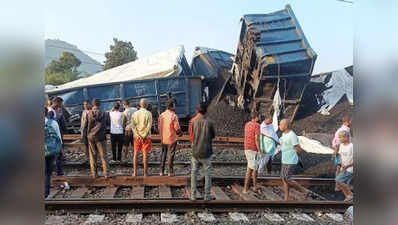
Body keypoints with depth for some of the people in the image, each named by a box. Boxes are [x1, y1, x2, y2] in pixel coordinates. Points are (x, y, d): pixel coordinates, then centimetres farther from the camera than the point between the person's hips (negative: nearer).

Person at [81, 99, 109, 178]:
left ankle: (94, 173, 12)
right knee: (103, 155, 6)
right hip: (101, 137, -1)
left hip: (91, 137, 1)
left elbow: (84, 126, -2)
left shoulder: (88, 114, -7)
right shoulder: (104, 114, -7)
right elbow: (107, 123, 5)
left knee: (92, 155, 10)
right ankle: (106, 173, 3)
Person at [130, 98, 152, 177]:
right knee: (145, 154, 2)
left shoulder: (135, 113, 3)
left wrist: (138, 135, -7)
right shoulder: (148, 113, -6)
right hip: (146, 136, -3)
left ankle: (135, 172, 12)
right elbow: (149, 125, -13)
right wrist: (144, 136, -10)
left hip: (137, 136, 3)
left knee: (135, 154, 11)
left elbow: (133, 125, -4)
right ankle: (145, 173, 5)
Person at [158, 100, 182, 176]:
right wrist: (180, 133, 6)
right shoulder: (173, 116, -15)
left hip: (163, 139, 5)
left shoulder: (161, 115, 3)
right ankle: (170, 172, 6)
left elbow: (159, 126, 8)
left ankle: (161, 171, 17)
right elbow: (177, 128, -14)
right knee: (170, 155, 2)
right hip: (172, 138, -5)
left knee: (163, 154, 15)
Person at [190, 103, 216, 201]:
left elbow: (192, 135, 7)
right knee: (207, 174, 9)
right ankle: (207, 195, 12)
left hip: (195, 152, 2)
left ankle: (193, 195, 13)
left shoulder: (194, 122, -3)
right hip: (206, 152, -2)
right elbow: (213, 136, 4)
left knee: (193, 173, 12)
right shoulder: (210, 123, -9)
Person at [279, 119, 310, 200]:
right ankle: (286, 199, 17)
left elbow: (298, 149, -19)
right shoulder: (284, 133, 8)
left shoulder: (292, 136, -21)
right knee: (283, 178, 9)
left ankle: (304, 191, 9)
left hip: (290, 161, -9)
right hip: (285, 160, 9)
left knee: (287, 179, -5)